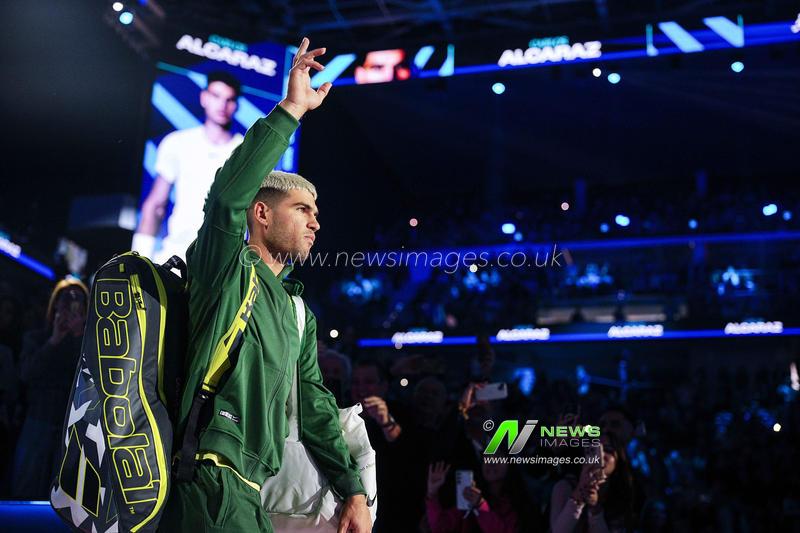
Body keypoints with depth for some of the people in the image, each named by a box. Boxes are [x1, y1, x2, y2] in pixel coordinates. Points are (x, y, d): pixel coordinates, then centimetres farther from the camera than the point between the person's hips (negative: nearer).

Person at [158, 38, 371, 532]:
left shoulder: (299, 314, 22)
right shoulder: (226, 268, -1)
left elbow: (314, 406, 21)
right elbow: (229, 194, -21)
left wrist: (354, 490, 15)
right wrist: (291, 109, -17)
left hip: (250, 489, 9)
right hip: (213, 477, -8)